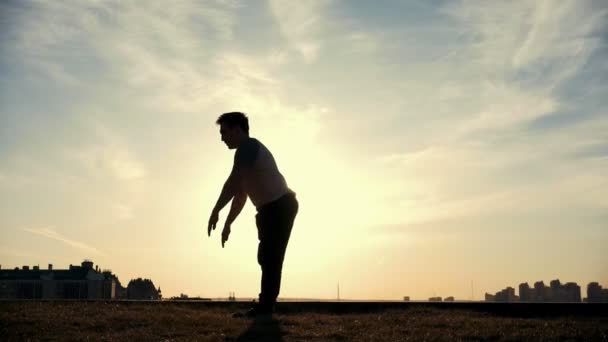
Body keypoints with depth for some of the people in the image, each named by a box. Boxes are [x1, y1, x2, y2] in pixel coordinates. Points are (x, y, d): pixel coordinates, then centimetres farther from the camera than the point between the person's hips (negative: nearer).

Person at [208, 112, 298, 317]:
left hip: (279, 207, -10)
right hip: (274, 209, 10)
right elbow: (240, 195, 24)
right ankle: (266, 305, 17)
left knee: (270, 258, -10)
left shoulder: (248, 146, -10)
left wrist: (215, 212, -18)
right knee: (268, 258, 12)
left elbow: (232, 183, -19)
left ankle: (265, 307, -8)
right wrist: (228, 224, 22)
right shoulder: (247, 151, 21)